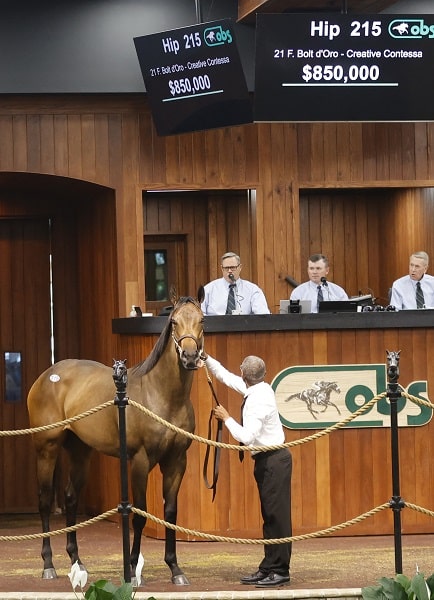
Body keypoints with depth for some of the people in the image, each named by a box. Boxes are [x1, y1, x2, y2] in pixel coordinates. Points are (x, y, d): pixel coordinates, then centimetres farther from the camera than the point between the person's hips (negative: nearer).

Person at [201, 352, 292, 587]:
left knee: (277, 514, -6)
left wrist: (226, 418, -15)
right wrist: (206, 358, 21)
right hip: (266, 460, 10)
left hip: (273, 460, -10)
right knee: (269, 515, 11)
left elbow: (246, 436, -26)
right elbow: (226, 377, 23)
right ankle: (268, 568, 15)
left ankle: (280, 570, -4)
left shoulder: (258, 400, -21)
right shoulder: (260, 389, 8)